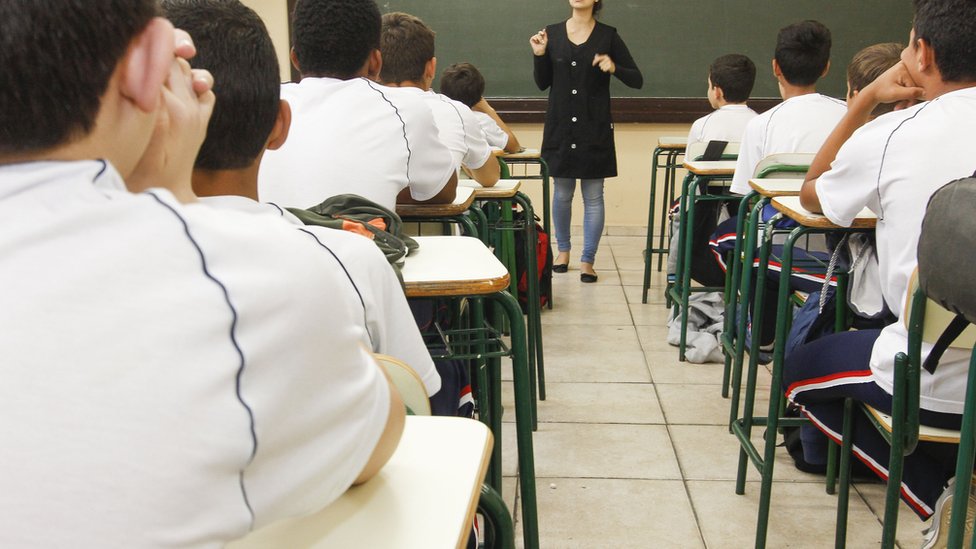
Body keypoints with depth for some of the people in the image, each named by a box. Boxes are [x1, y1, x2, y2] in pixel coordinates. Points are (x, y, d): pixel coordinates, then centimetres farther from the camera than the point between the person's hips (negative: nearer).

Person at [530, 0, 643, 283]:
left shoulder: (608, 36, -2)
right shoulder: (552, 33, 4)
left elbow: (637, 80, -1)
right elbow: (542, 83, 9)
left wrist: (614, 68, -18)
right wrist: (539, 55, -6)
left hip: (595, 129, -2)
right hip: (560, 126, 2)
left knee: (593, 196, 1)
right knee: (562, 193, 11)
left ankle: (588, 260, 9)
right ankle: (563, 249, 30)